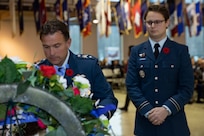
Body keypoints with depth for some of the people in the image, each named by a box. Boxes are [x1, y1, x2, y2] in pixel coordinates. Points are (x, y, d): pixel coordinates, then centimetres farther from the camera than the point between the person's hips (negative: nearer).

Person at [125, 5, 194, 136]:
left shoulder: (181, 51, 1)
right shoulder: (136, 51, 5)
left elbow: (187, 87, -4)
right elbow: (131, 86, 0)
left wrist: (166, 109, -16)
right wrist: (148, 110, -13)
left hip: (173, 121, -1)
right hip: (145, 120, 1)